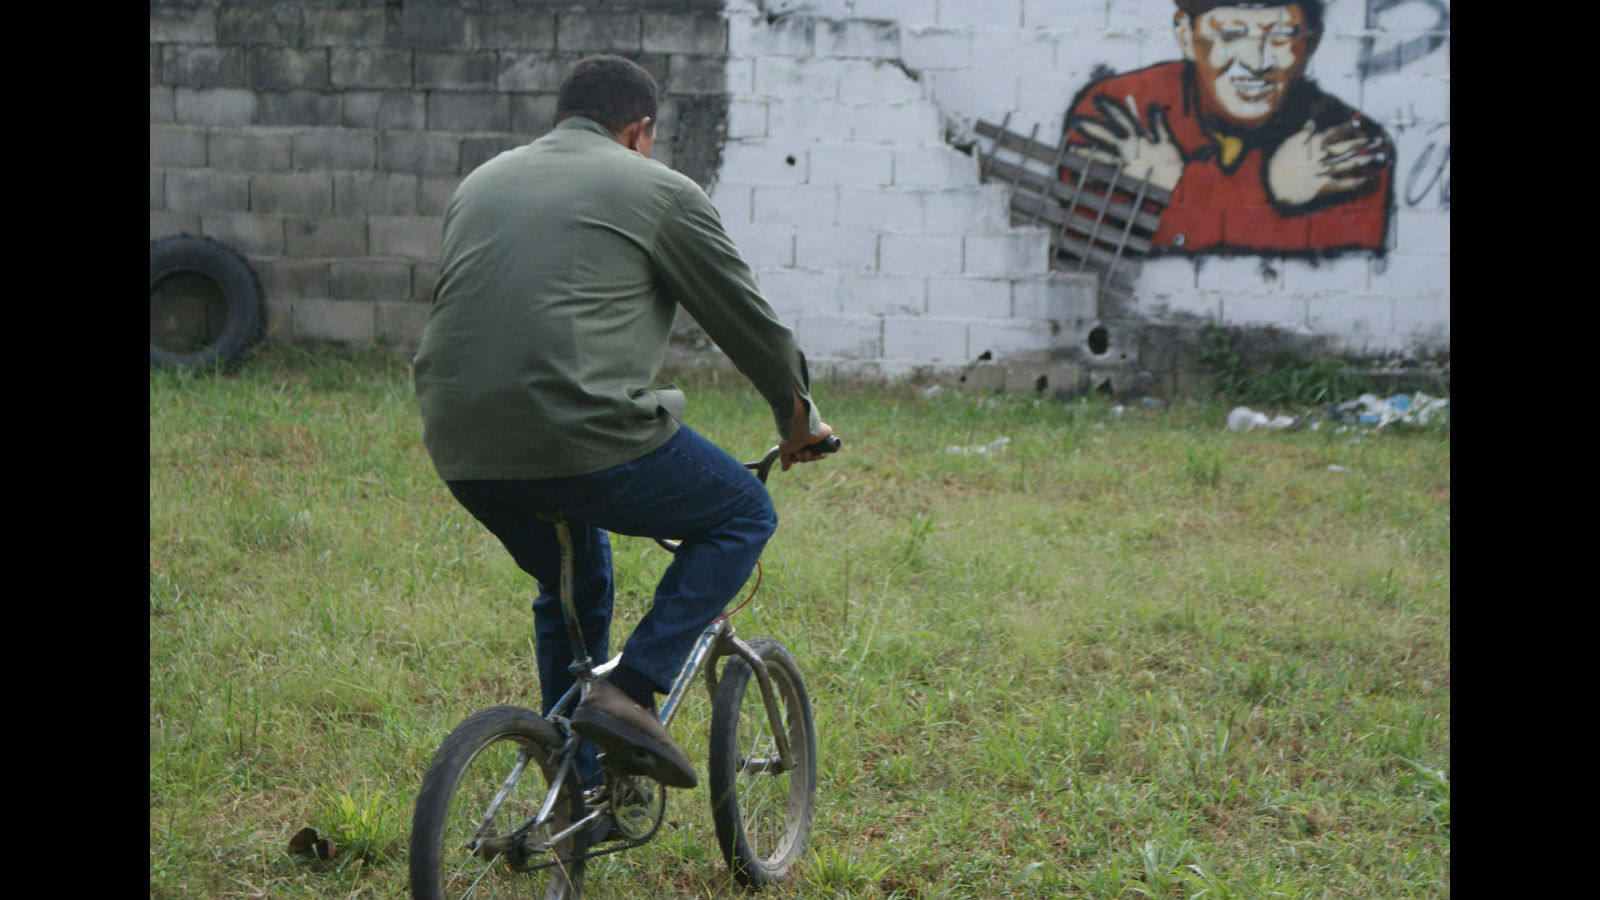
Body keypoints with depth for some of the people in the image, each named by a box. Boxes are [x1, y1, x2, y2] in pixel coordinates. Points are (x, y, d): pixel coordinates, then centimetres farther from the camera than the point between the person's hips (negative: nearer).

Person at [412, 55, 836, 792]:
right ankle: (629, 691, 1)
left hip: (461, 451, 7)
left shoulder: (478, 185, 23)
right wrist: (798, 417, 29)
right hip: (585, 435, -6)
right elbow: (747, 319, 13)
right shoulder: (658, 191, 6)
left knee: (572, 590, 29)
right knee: (743, 516, 15)